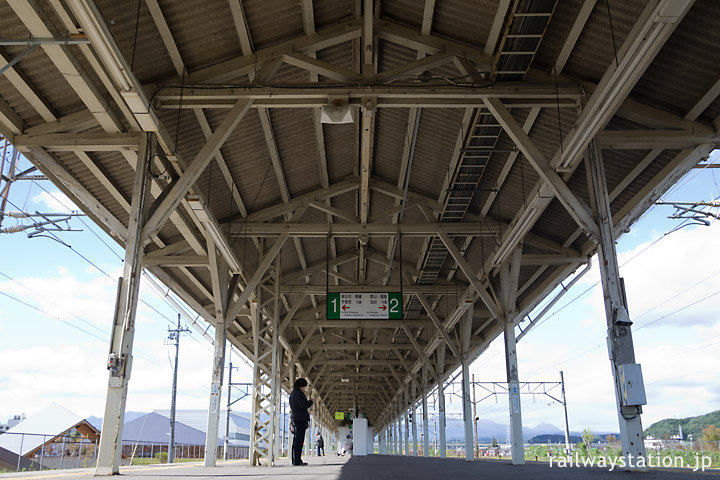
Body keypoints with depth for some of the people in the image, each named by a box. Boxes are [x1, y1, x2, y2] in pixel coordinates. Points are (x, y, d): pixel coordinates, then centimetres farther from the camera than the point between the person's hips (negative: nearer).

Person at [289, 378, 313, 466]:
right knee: (299, 440, -9)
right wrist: (311, 401, -4)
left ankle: (295, 460, 14)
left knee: (296, 440, 12)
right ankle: (297, 461, -10)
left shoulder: (292, 393, 17)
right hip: (300, 419, -10)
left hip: (294, 418, 10)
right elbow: (304, 405, -19)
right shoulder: (299, 393, -12)